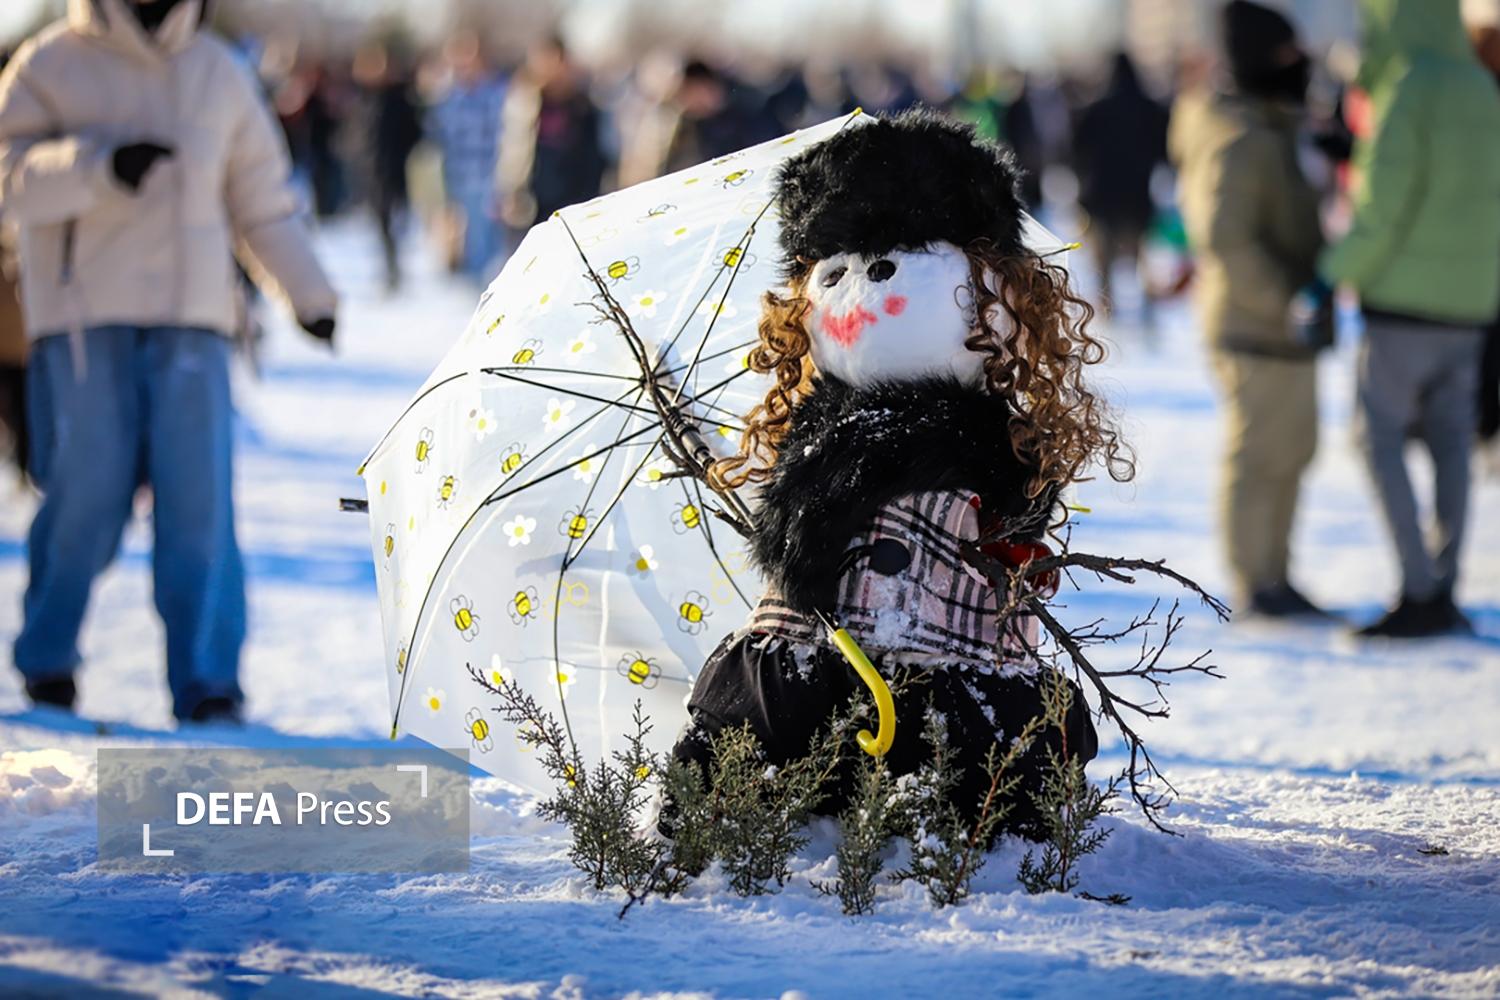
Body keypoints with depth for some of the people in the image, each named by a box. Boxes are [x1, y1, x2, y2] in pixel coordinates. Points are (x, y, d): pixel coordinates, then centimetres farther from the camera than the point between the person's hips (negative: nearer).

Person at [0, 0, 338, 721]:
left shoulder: (219, 74, 14)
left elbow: (261, 197, 22)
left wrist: (309, 294, 20)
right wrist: (100, 166, -22)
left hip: (191, 320, 2)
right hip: (83, 317, -2)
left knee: (200, 501, -7)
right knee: (85, 494, -3)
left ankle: (207, 687, -5)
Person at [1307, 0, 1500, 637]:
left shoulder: (1406, 91, -14)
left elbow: (1381, 207, -17)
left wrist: (1331, 274, -9)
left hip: (1405, 297, -7)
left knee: (1381, 438, -2)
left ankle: (1419, 592, -9)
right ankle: (1443, 593, 10)